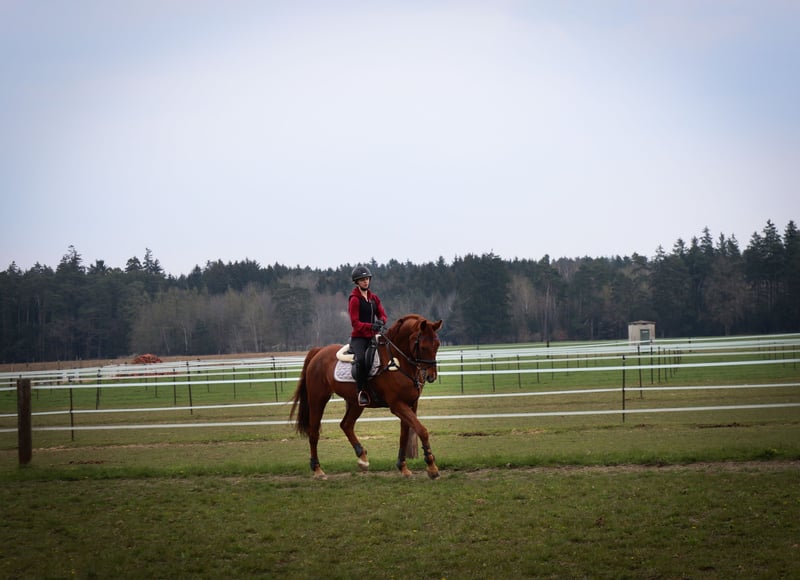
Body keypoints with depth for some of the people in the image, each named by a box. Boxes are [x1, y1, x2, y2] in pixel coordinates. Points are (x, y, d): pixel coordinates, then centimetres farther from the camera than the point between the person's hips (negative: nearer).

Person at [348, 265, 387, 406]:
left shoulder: (374, 298, 15)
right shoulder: (354, 299, -5)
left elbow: (382, 315, 11)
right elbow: (355, 323, -12)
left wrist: (381, 321, -14)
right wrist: (370, 326, -28)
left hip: (373, 336, 7)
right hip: (358, 337, -7)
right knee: (361, 359, -33)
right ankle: (362, 392, -27)